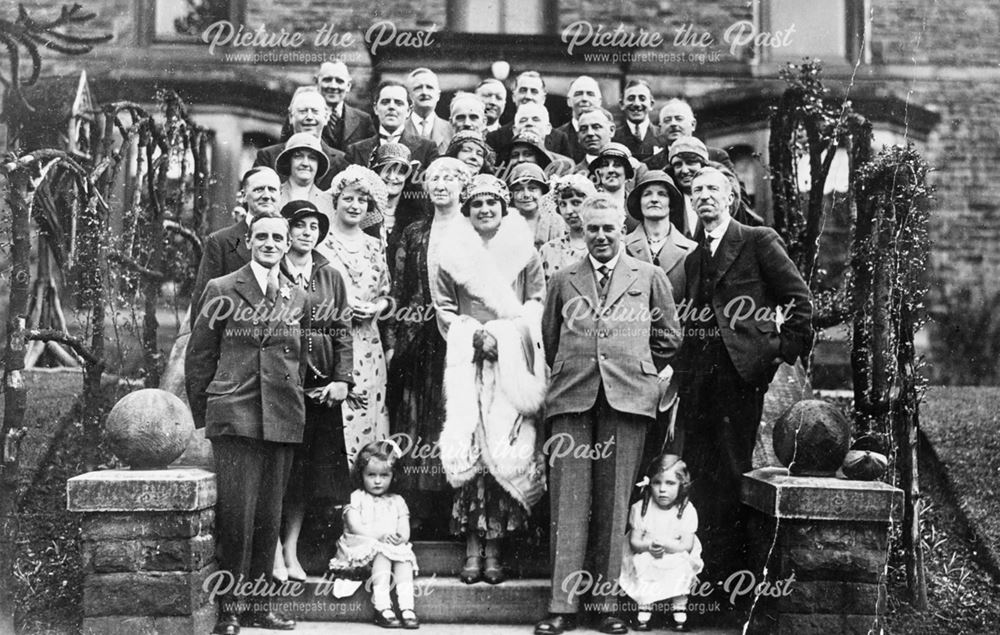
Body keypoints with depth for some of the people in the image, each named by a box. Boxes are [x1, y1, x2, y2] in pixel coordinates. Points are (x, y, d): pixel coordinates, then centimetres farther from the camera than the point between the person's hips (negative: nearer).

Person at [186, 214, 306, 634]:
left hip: (283, 421, 4)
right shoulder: (221, 290, 4)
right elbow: (198, 357, 5)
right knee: (236, 513, -7)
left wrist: (295, 403, 14)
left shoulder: (298, 298, 13)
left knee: (269, 516, 7)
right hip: (234, 417, -3)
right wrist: (202, 417, 3)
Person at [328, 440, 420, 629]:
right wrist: (380, 536, -22)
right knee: (382, 555, -33)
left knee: (405, 558, -26)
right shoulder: (357, 498, 5)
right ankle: (382, 607, -40)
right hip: (363, 547, -3)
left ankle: (407, 607, -36)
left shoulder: (397, 501, 16)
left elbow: (405, 531, 6)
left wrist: (400, 538, -19)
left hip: (393, 546, 3)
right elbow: (355, 527, -10)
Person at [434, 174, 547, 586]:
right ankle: (472, 547, -2)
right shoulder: (453, 255, 10)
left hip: (512, 363, 0)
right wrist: (474, 335, -7)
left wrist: (504, 333, -9)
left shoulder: (524, 252, 9)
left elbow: (537, 304, 6)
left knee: (506, 450, -8)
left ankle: (494, 545, 0)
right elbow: (444, 309, 9)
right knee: (468, 449, -8)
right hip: (467, 362, 0)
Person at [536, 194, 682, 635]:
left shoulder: (649, 277, 13)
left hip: (627, 397, -1)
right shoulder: (563, 280, 16)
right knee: (568, 503, -3)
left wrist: (640, 371, 11)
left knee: (614, 503, 1)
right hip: (571, 398, 1)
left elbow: (668, 337, 15)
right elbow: (549, 338, 20)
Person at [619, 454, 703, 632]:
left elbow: (687, 546, -14)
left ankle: (679, 608, -9)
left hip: (675, 561, 0)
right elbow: (634, 541, -7)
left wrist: (664, 543, -30)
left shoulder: (687, 511, -12)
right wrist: (648, 546, -29)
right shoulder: (641, 508, -9)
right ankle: (645, 608, -12)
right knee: (641, 564, -29)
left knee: (682, 565, -29)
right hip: (647, 561, 0)